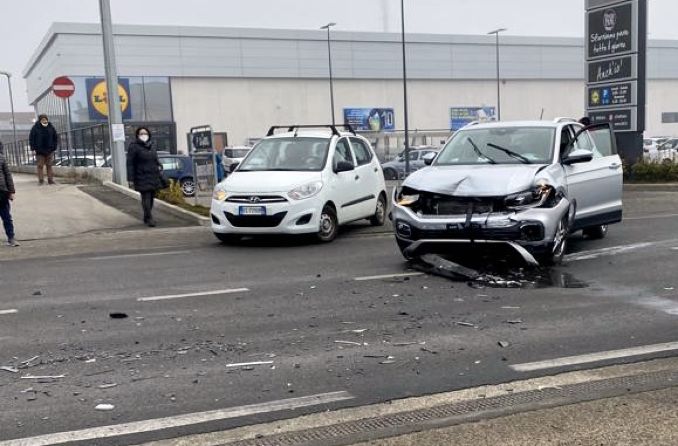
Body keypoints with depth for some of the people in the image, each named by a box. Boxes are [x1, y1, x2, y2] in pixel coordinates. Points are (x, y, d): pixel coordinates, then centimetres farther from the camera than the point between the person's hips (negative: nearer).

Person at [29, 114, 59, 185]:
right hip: (39, 151, -2)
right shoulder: (35, 128, -3)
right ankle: (41, 180, 3)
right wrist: (33, 148, -6)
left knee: (49, 166, 6)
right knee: (40, 166, -1)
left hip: (49, 151, 2)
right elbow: (31, 138, 1)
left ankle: (50, 179, 11)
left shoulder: (51, 127, 4)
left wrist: (54, 147, 5)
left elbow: (56, 137, 12)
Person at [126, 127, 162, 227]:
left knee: (151, 197, 10)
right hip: (142, 177, -6)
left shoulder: (152, 145, 14)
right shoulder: (134, 146, -6)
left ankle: (147, 218, 21)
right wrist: (130, 179, -12)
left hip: (153, 177, 6)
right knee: (146, 198, -11)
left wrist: (159, 167, 6)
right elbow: (130, 164, -7)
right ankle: (149, 219, -9)